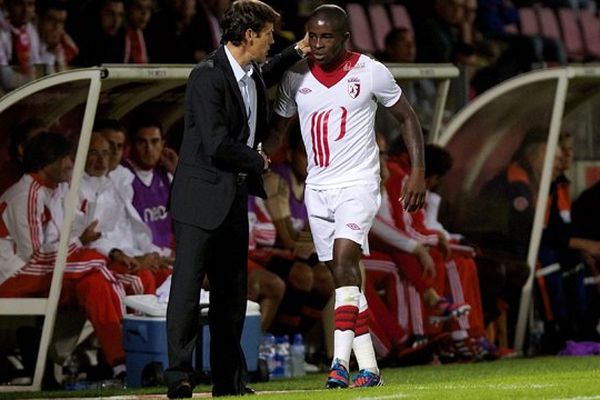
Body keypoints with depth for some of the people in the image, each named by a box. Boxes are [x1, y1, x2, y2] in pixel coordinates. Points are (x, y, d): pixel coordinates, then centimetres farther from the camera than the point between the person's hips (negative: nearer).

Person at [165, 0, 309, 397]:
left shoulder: (252, 74, 10)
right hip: (202, 196, -9)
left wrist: (295, 52, 30)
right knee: (188, 284, -11)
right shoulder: (208, 77, -18)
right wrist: (258, 161, -7)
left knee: (232, 291, 11)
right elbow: (217, 145, -23)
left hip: (235, 197, 9)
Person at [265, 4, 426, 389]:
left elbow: (408, 117, 4)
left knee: (344, 262, -22)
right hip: (318, 188, 5)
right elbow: (279, 127, 14)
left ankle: (341, 362, -26)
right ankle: (369, 368, 11)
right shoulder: (296, 76, 3)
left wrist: (418, 171, -4)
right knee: (344, 276, 6)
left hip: (358, 184, -5)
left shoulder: (371, 72, -6)